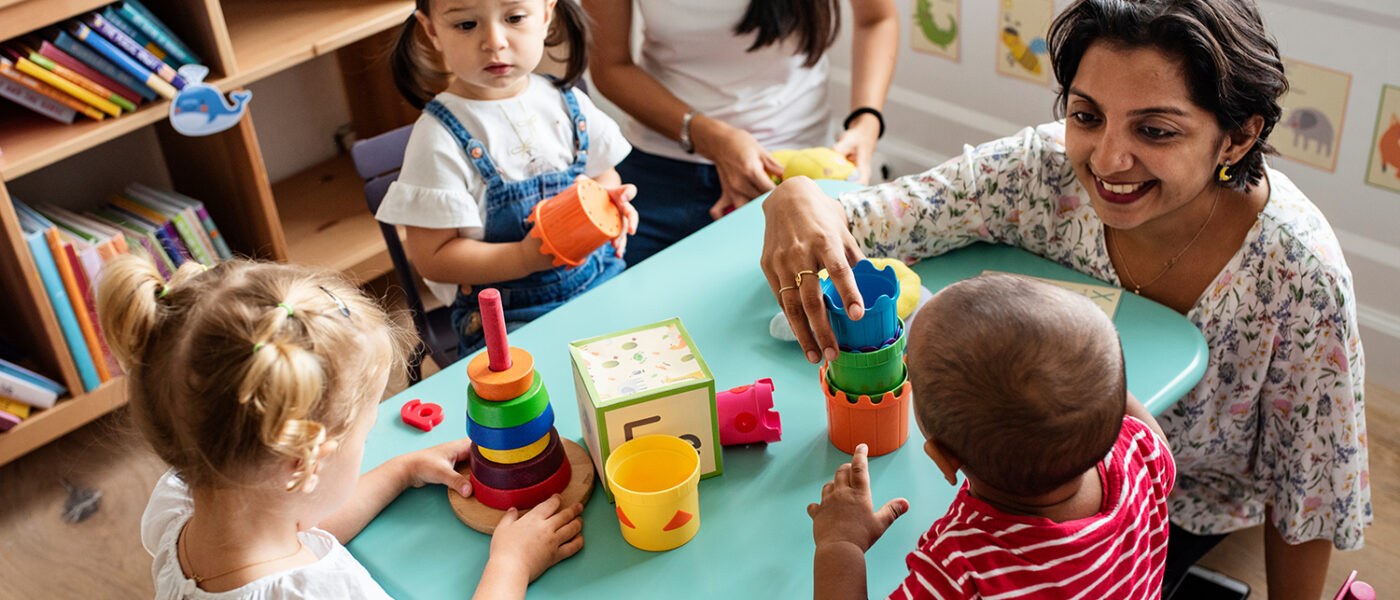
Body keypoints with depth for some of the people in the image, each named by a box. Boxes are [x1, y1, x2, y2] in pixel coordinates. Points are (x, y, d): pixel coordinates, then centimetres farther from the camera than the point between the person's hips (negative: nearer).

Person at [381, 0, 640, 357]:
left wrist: (611, 203, -6)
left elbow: (604, 177, 20)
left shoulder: (567, 103, 5)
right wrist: (525, 258, -24)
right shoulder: (440, 138, -11)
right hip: (506, 316, -5)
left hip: (601, 286, 5)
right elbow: (432, 258, -11)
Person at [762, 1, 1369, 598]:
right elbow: (847, 225, -22)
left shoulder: (1297, 273, -31)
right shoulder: (1041, 171, -26)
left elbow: (1308, 487, -17)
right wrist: (796, 200, -45)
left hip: (1188, 500, -2)